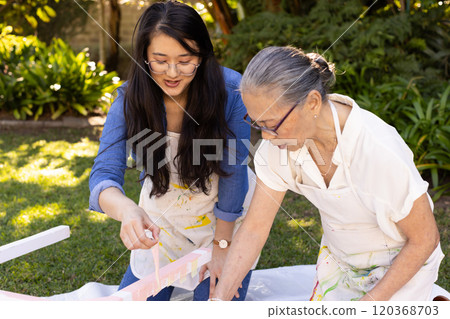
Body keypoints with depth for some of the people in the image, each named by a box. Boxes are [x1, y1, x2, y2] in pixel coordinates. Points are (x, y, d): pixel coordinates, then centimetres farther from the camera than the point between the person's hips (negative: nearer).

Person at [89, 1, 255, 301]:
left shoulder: (230, 90, -25)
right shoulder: (130, 98, -18)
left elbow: (233, 171, -19)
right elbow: (105, 172, -26)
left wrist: (221, 245, -14)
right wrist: (128, 210, -48)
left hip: (224, 211, -2)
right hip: (161, 211, 3)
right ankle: (172, 276, 37)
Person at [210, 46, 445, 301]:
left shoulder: (379, 151, -36)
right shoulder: (279, 143, -20)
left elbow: (425, 239, -22)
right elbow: (255, 229, -13)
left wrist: (370, 302, -18)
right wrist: (219, 300, -18)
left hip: (401, 263, -5)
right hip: (338, 258, 5)